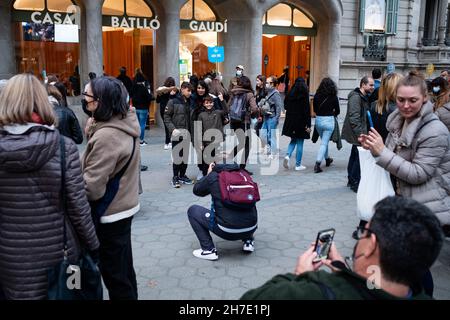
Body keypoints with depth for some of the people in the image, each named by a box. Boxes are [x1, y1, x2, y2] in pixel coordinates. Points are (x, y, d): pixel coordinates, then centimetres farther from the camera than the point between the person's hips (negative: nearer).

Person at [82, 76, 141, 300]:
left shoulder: (106, 136, -27)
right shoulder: (125, 123, 1)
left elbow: (91, 186, -25)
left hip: (110, 213, -9)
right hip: (124, 206, 9)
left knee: (113, 272, 8)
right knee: (123, 267, 24)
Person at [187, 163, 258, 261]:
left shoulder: (214, 176, -1)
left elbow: (197, 190, 18)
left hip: (227, 231, -5)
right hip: (251, 229, 5)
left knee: (193, 210, 12)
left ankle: (209, 250, 8)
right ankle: (248, 242, 23)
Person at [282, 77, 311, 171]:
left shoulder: (290, 94, 1)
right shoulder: (304, 95, -12)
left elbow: (285, 106, 8)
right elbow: (307, 110, -14)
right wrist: (308, 125, -12)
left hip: (290, 121, 4)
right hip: (301, 122, -4)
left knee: (293, 140, 20)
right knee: (300, 143, 5)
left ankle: (288, 155, -5)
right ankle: (298, 165, 11)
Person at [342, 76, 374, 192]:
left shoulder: (364, 97, 15)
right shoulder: (356, 97, -16)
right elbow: (354, 118, -23)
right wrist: (360, 134, -25)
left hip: (358, 134, 10)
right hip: (357, 134, -10)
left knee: (355, 155, 16)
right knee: (359, 157, -9)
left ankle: (351, 180, 27)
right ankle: (355, 183, -1)